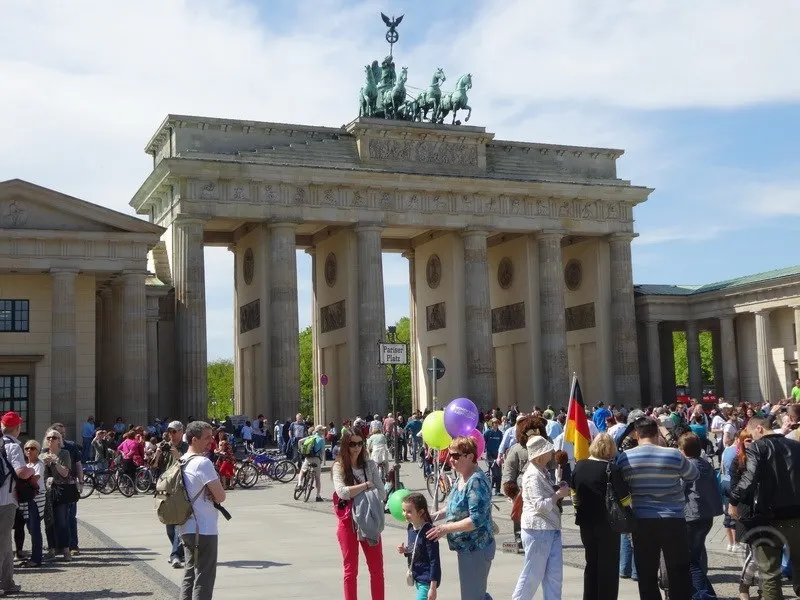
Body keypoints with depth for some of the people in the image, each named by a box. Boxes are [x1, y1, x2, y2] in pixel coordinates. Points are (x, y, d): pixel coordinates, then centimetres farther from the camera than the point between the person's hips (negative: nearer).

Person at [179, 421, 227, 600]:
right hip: (204, 531, -9)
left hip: (187, 528, 9)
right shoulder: (203, 463, -18)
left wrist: (209, 494, 3)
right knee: (204, 579, -3)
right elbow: (220, 496, -18)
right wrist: (214, 495, 1)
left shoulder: (183, 462, 10)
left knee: (190, 575, 16)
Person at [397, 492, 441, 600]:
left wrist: (433, 587, -20)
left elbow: (434, 561, -19)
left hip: (427, 580, -9)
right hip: (417, 578, 9)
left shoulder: (428, 532, -21)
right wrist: (405, 551, -3)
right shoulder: (411, 528, 3)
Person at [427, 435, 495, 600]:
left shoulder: (477, 481, -23)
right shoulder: (463, 478, 6)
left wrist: (446, 528, -24)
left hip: (476, 549, -10)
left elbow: (477, 519, -28)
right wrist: (435, 516, 7)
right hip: (467, 547, 10)